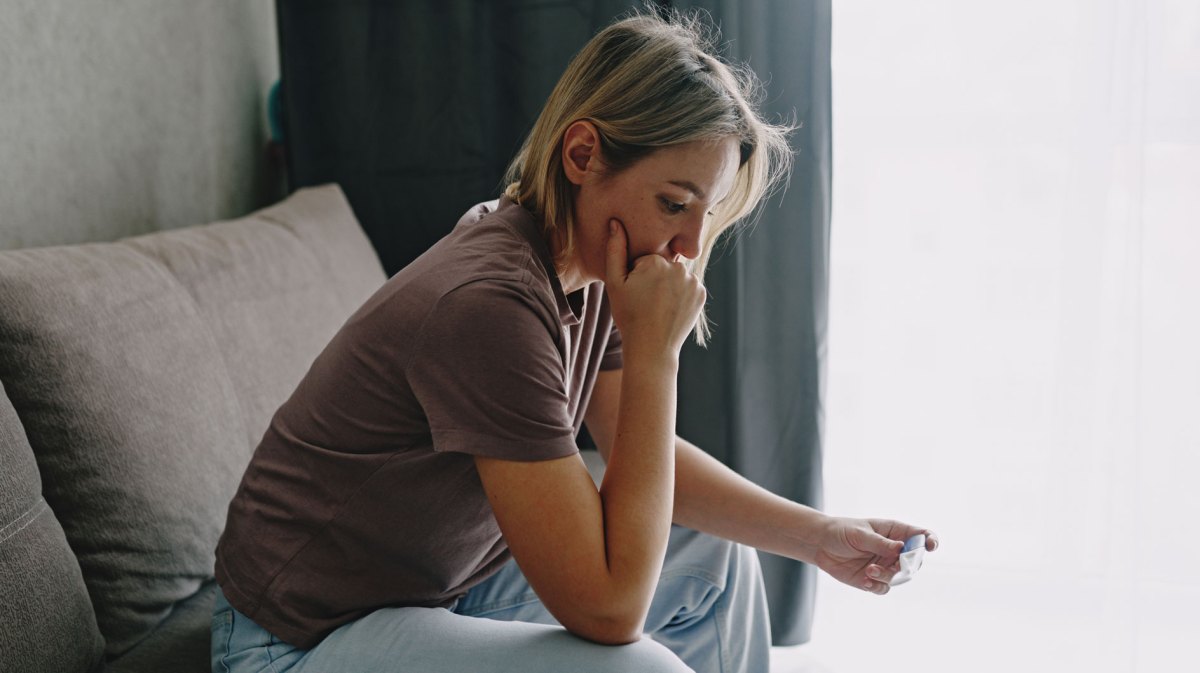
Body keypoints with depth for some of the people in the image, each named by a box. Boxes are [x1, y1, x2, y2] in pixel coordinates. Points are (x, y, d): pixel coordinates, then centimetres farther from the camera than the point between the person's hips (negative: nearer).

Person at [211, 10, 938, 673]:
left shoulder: (588, 268, -5)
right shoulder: (489, 305, -32)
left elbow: (648, 454, 9)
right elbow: (608, 607, -30)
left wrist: (817, 535, -1)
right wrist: (654, 351, -28)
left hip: (451, 583, 9)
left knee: (716, 553, 12)